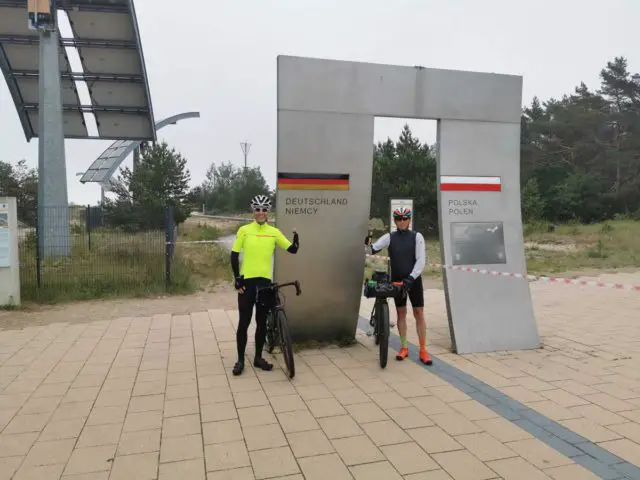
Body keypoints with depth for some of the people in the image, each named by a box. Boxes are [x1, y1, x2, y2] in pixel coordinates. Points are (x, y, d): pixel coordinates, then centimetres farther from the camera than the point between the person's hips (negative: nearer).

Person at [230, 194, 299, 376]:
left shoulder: (274, 232, 1)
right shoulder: (244, 230, -4)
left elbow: (292, 250, -1)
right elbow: (234, 255, -1)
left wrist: (296, 238, -22)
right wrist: (237, 278, -6)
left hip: (265, 281, 2)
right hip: (246, 281, -2)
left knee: (262, 322, 11)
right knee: (244, 322, 4)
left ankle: (258, 357, 25)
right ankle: (240, 359, 18)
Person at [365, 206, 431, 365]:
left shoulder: (417, 236, -4)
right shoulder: (389, 237, 0)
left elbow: (421, 260, -10)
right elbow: (373, 250, -9)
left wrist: (411, 277, -22)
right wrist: (367, 244, -32)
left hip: (414, 280, -1)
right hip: (397, 280, 2)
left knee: (419, 313, 0)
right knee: (401, 313, 8)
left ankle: (423, 350, 6)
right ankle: (404, 348, 17)